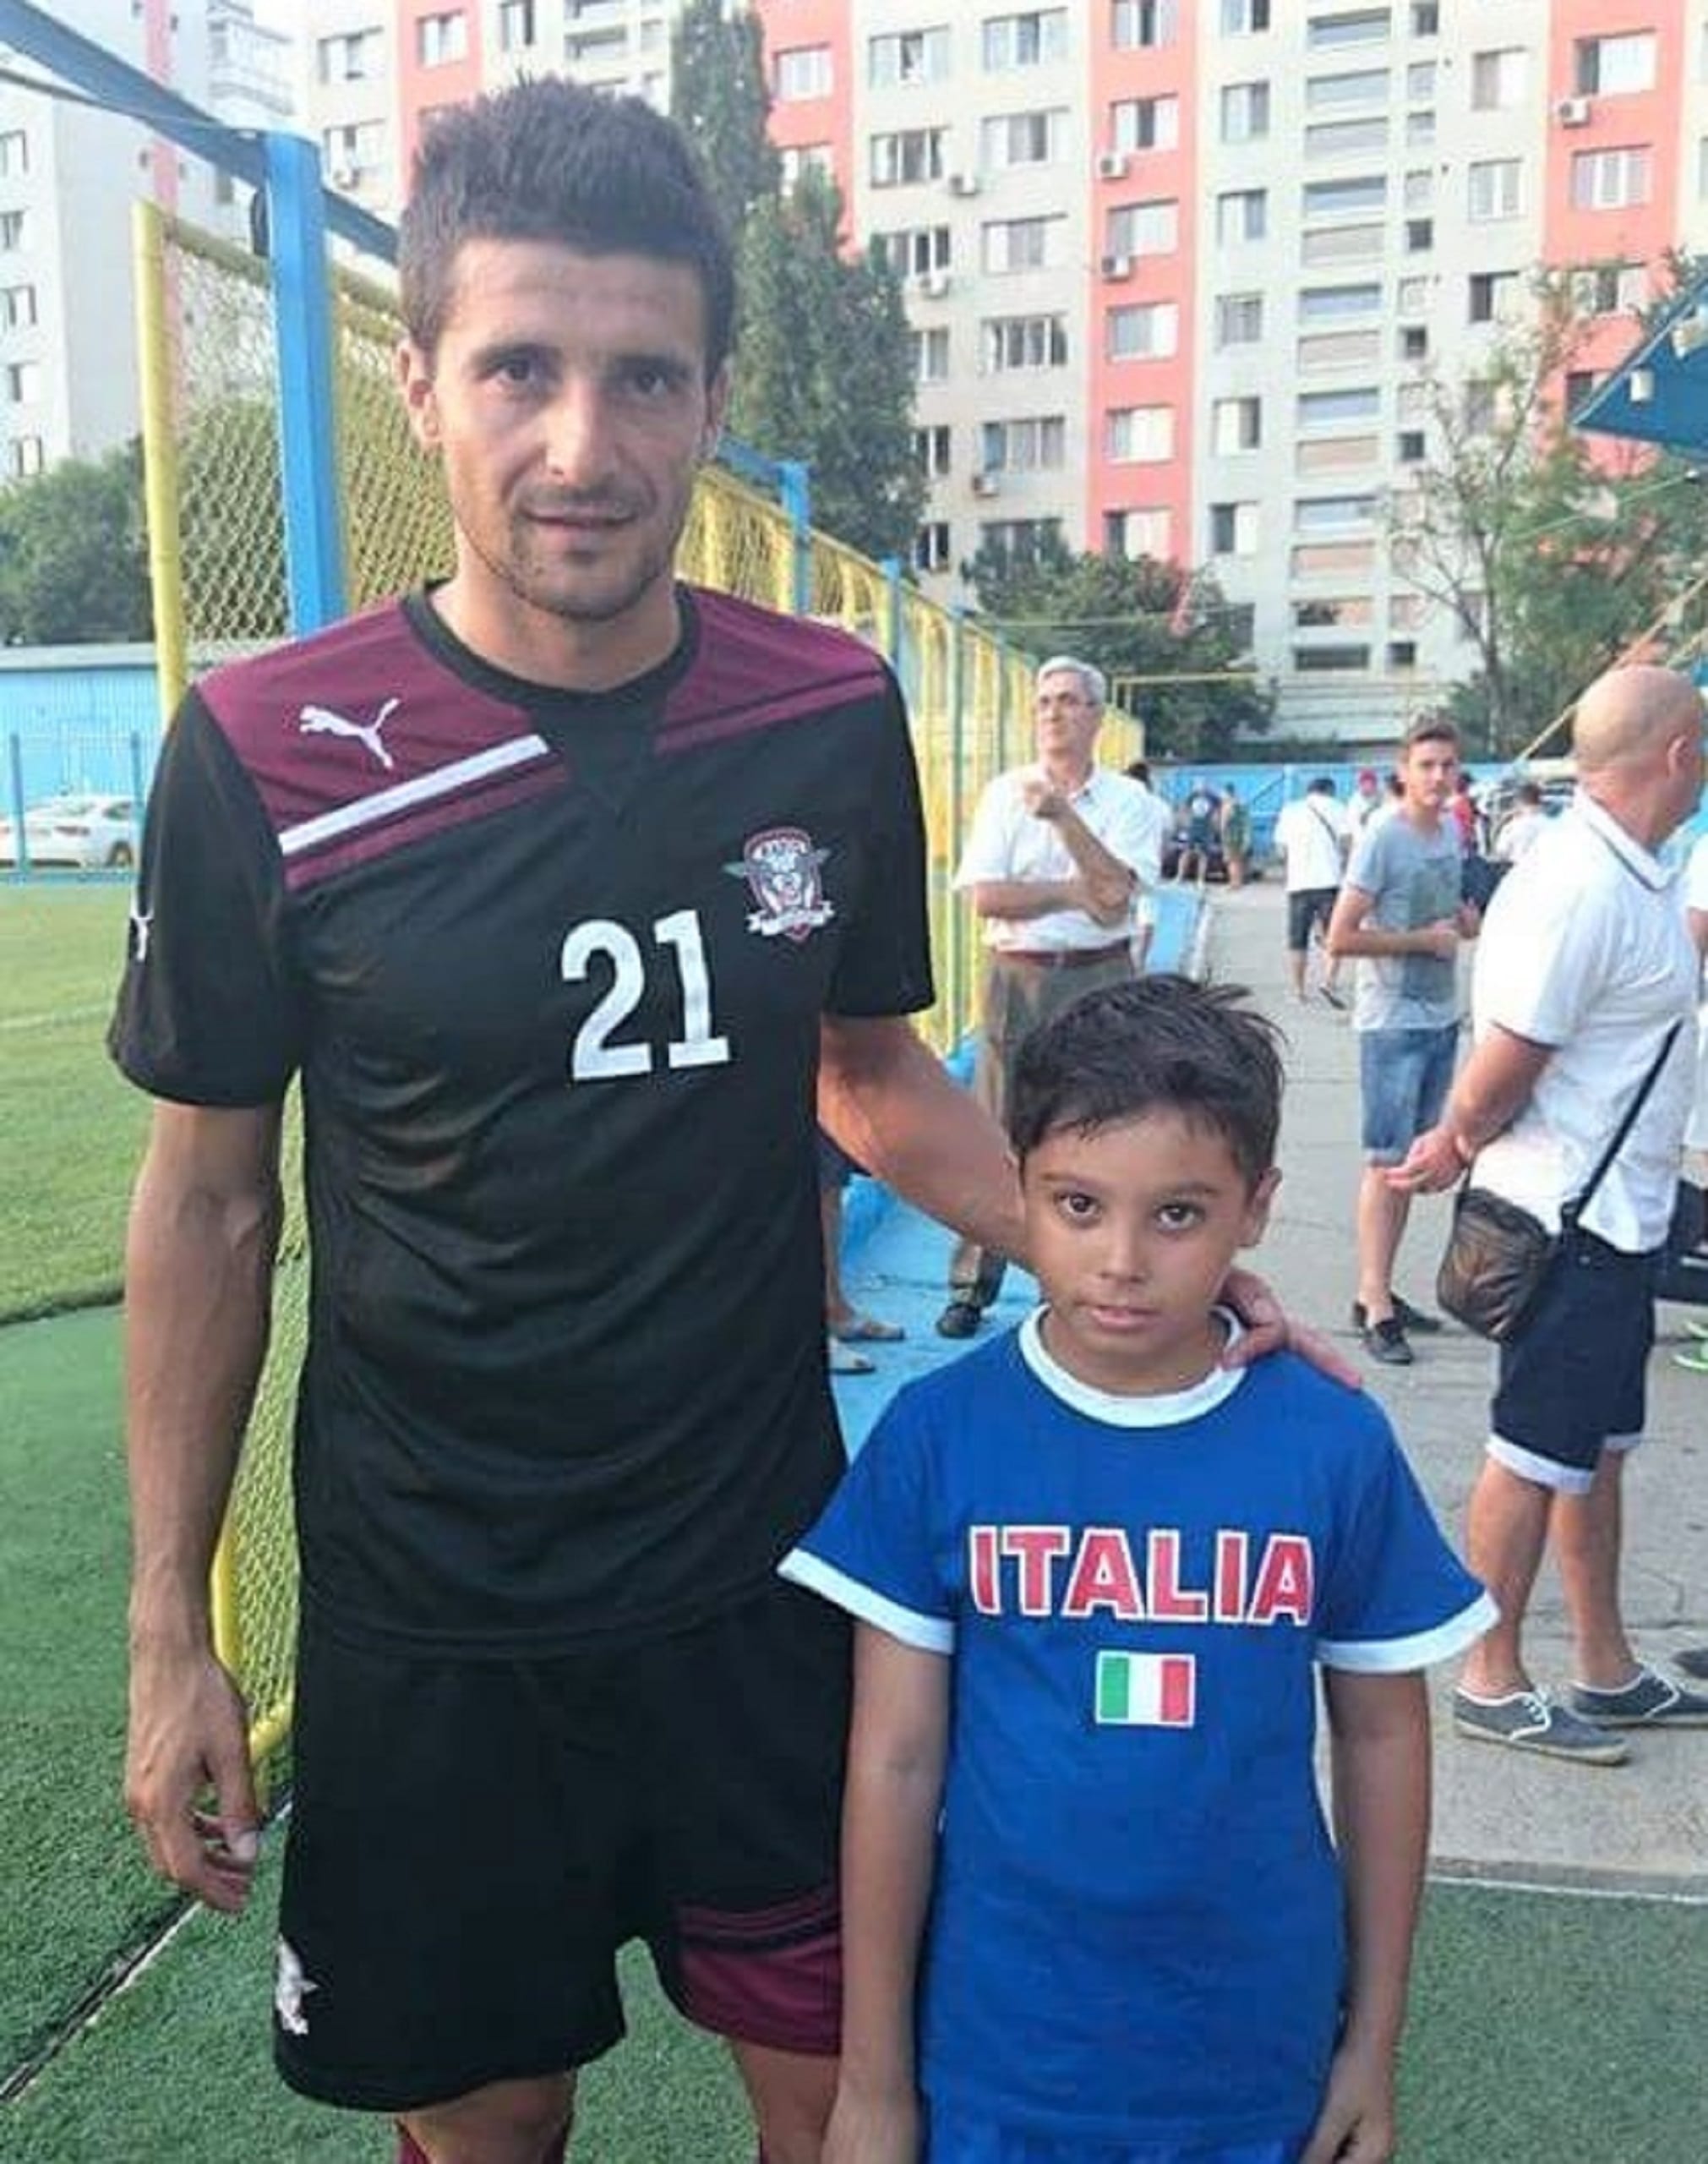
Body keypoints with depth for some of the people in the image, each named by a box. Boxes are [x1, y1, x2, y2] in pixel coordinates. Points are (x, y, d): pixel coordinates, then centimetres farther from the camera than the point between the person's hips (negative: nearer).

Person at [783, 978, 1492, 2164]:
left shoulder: (1335, 1444, -11)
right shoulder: (938, 1434, -14)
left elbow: (1381, 1738, 0)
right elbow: (896, 1760, -8)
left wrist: (1375, 2040, 6)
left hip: (1260, 2057, 1)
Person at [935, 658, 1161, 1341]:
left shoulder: (1128, 799, 4)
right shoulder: (1005, 793, 6)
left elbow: (1114, 892, -12)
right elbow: (985, 896, -6)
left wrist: (1062, 813, -17)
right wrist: (1075, 892, -10)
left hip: (1099, 981, 0)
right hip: (1017, 977, 0)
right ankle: (971, 1286, 12)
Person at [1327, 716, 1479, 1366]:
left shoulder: (1452, 833, 9)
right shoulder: (1381, 841, -14)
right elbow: (1341, 938, -18)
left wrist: (1465, 922, 2)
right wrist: (1424, 939, -14)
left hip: (1442, 1020, 8)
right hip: (1393, 1025, -8)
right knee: (1387, 1162, -7)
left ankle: (1380, 1292, 22)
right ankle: (1376, 1308, -2)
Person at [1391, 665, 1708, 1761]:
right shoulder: (1581, 888, -23)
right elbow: (1503, 1066, -22)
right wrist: (1455, 1149, -4)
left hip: (1619, 1215, 10)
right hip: (1568, 1217, -10)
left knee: (1598, 1450, 18)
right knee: (1536, 1456, 3)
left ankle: (1609, 1672, 33)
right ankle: (1493, 1684, 19)